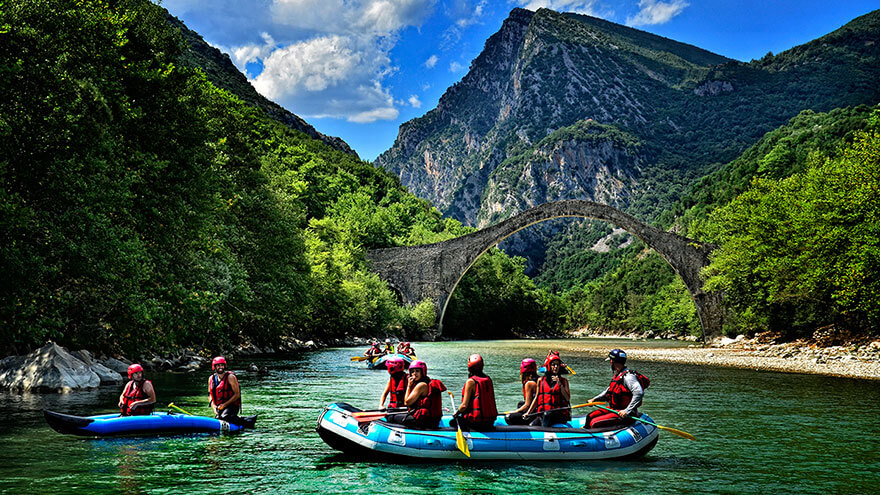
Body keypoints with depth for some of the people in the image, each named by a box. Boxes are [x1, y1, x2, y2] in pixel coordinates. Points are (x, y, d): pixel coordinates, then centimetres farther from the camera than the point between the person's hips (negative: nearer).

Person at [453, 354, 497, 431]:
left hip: (477, 422, -7)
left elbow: (464, 405, -14)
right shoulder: (488, 379, 6)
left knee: (453, 421, 12)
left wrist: (456, 413, 6)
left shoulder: (471, 381, -13)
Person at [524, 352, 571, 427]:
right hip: (543, 413, 2)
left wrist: (559, 384, -11)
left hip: (560, 414, -2)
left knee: (547, 415, -37)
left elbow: (568, 398, -3)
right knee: (532, 425, -27)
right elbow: (536, 398, 20)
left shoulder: (563, 381, 8)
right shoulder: (540, 380, 12)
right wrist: (528, 412, 15)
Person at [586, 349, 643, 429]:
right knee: (590, 417, 8)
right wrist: (594, 399, 20)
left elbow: (639, 393, -30)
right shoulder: (617, 375, 13)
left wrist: (627, 411, -31)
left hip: (623, 414, -10)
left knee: (595, 423, -20)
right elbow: (609, 391, 27)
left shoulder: (628, 376, -20)